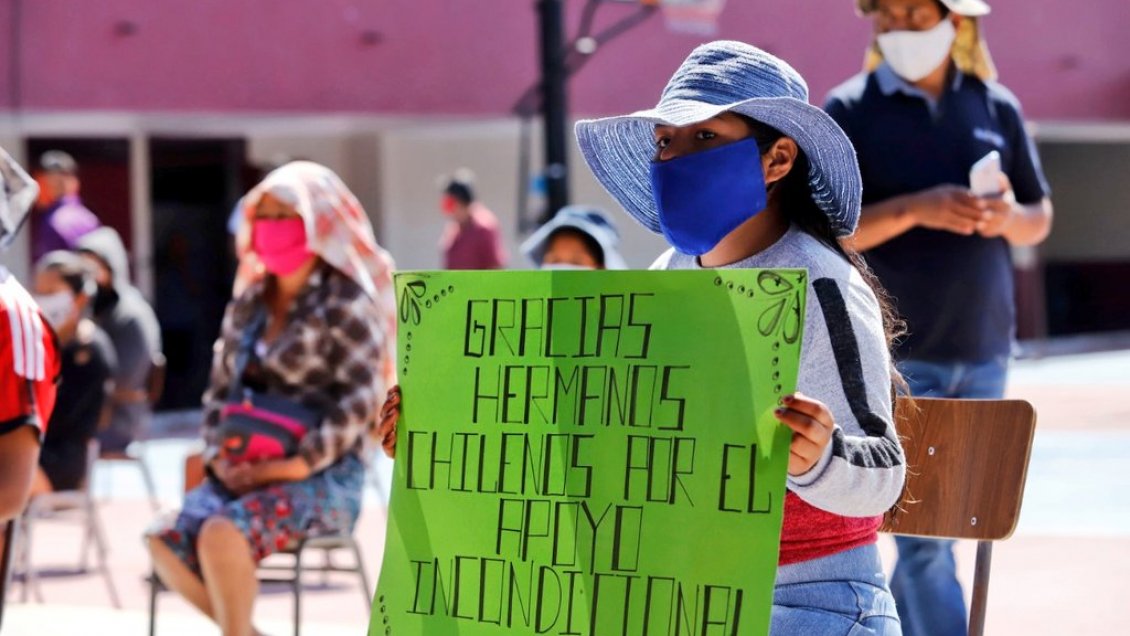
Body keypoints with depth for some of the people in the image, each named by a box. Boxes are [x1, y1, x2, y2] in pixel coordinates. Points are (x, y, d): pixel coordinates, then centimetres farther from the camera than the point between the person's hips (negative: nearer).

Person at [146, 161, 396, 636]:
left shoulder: (345, 303, -4)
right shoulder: (249, 303, 16)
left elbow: (358, 401, -13)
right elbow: (221, 389, 16)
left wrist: (297, 464, -19)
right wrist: (219, 455, -2)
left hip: (323, 477, -6)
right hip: (246, 471, 6)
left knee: (223, 533, -34)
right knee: (166, 539, -21)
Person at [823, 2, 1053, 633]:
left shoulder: (997, 107, 8)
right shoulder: (851, 111, -2)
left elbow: (1040, 219, 14)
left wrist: (1009, 218, -9)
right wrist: (915, 209, -22)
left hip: (984, 350, 4)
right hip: (898, 356, -4)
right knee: (924, 528, -9)